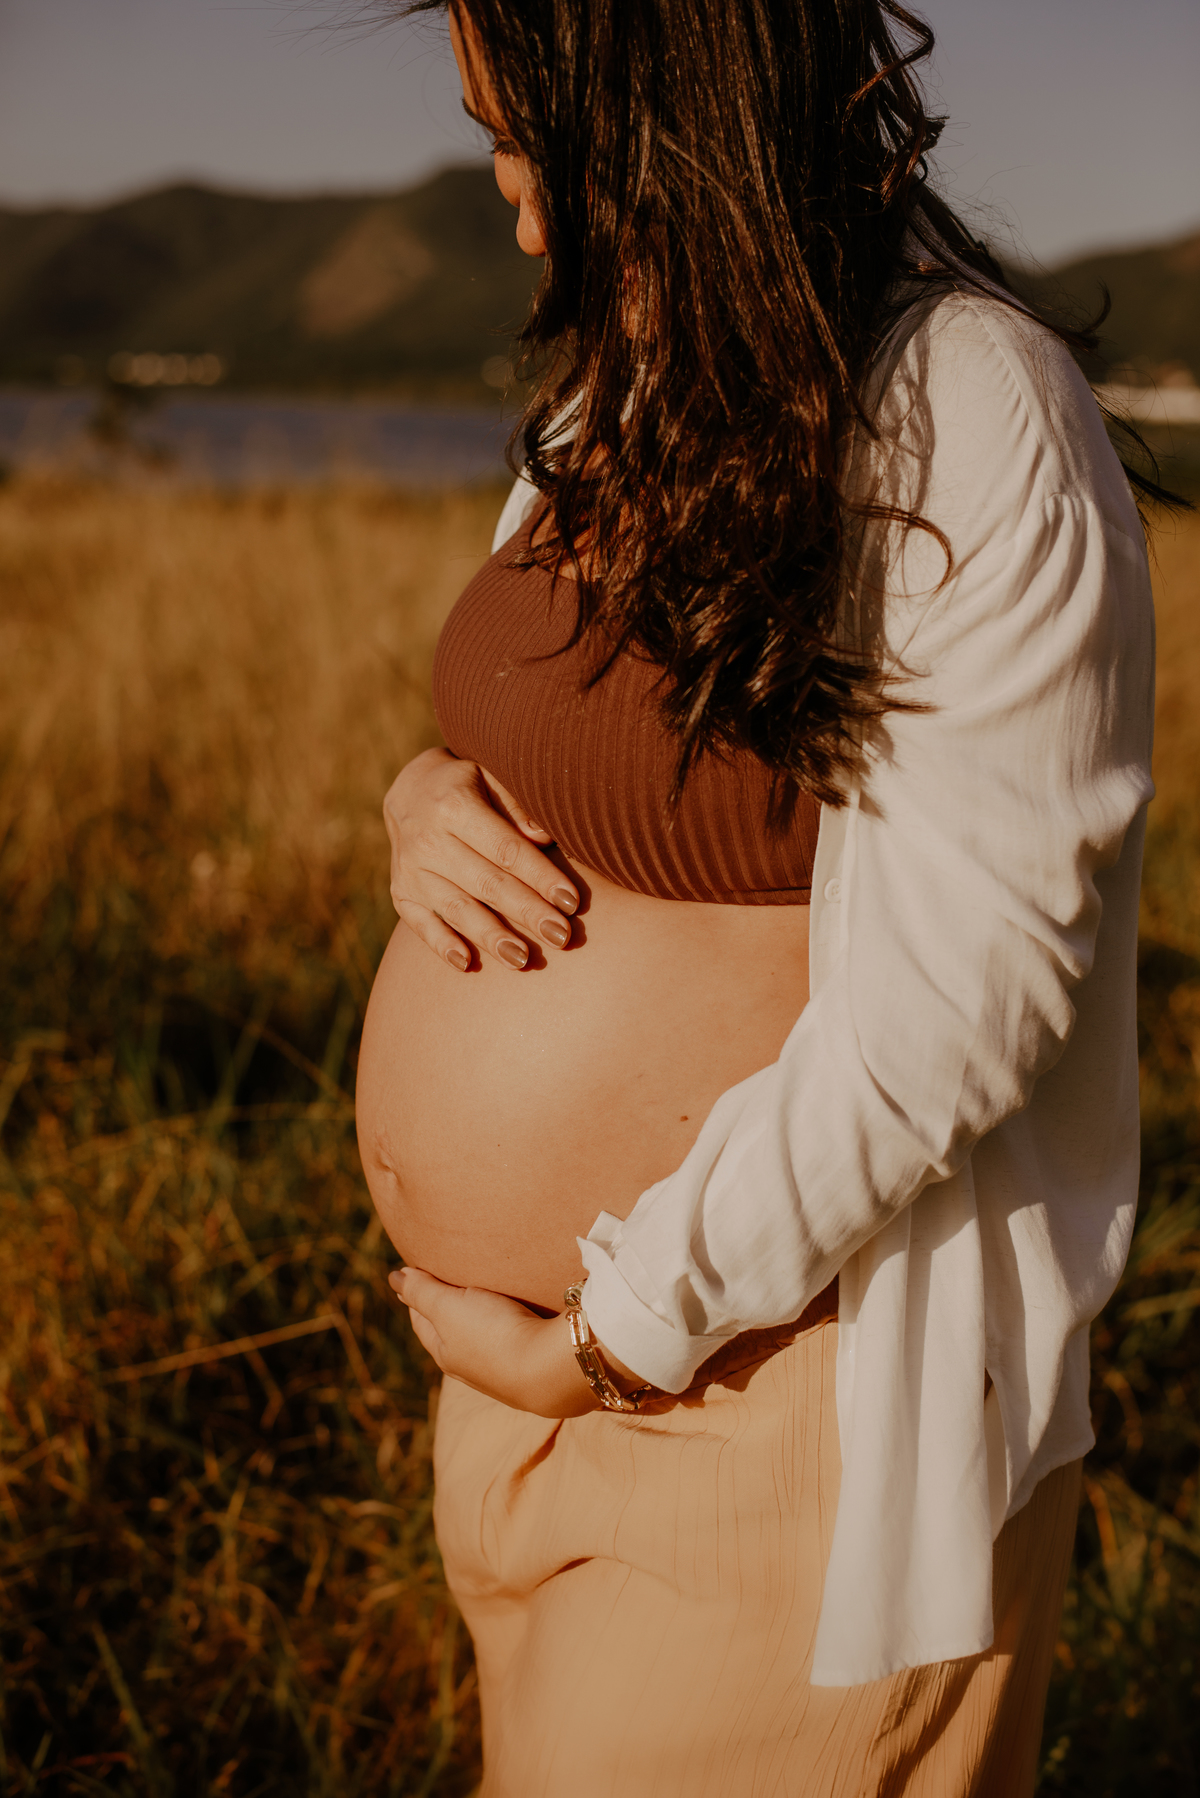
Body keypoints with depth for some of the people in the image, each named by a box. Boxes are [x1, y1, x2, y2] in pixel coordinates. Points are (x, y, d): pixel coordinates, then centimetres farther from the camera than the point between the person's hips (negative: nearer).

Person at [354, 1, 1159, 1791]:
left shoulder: (971, 419, -21)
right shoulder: (628, 400, 6)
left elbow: (960, 998, -24)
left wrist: (599, 1345, -18)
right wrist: (429, 801, -6)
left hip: (758, 1363, -8)